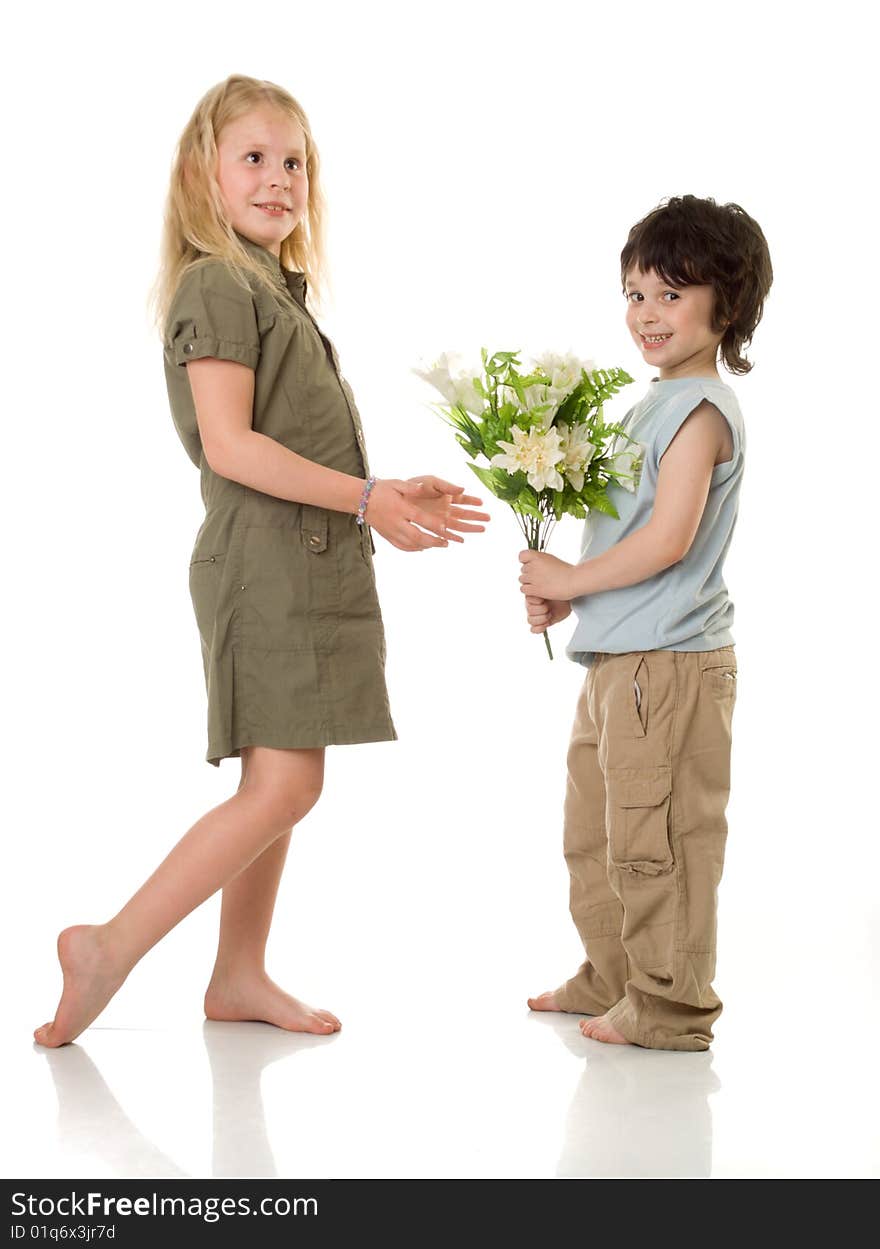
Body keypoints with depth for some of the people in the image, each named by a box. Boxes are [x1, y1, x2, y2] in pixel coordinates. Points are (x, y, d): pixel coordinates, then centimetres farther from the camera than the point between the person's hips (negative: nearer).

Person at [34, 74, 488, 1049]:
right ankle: (108, 949, -5)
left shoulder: (278, 290, 20)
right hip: (264, 566, -9)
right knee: (282, 787, -12)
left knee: (278, 785, 12)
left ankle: (240, 976, 21)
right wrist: (364, 496, -18)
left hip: (309, 567, 9)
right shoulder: (217, 284, -9)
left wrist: (389, 506, 13)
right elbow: (230, 445, -18)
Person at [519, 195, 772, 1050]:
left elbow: (667, 540, -22)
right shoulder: (655, 402, 17)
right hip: (616, 658, 11)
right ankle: (613, 980, 33)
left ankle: (670, 1005, 7)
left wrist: (570, 580, -12)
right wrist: (565, 596, 8)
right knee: (593, 833, 20)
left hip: (669, 661, -11)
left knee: (653, 837, -4)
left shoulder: (702, 409, -14)